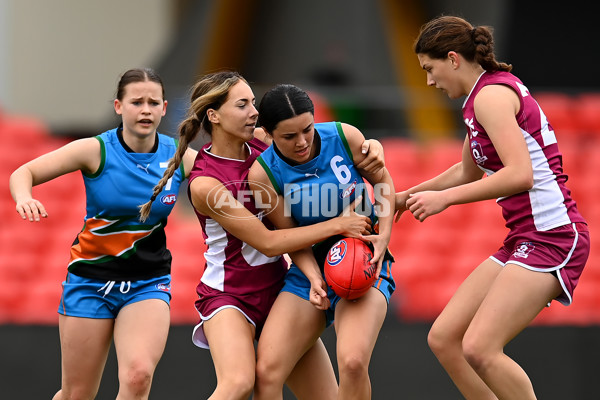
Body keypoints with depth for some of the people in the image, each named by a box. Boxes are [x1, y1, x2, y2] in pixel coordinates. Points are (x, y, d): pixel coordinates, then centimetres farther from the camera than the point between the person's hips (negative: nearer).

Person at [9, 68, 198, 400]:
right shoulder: (96, 150, -10)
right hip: (90, 279, -1)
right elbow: (24, 172, -7)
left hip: (149, 282, 1)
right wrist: (24, 198, -31)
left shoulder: (180, 156, -4)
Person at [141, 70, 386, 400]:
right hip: (229, 295, -7)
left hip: (277, 288, 7)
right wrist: (337, 225, -20)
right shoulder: (205, 184, -19)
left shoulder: (262, 142, -3)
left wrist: (372, 148, -13)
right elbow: (267, 243, -20)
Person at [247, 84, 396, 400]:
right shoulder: (262, 174, -11)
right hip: (310, 269, 2)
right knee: (267, 372, -13)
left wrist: (383, 235, -8)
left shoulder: (344, 137, -11)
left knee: (353, 362, -28)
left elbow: (382, 180, 6)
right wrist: (313, 278, -21)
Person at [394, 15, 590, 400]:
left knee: (479, 348, -21)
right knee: (443, 339, 5)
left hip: (552, 237, -10)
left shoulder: (492, 94, -13)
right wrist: (408, 195, 36)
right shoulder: (483, 97, 17)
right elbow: (468, 172, 34)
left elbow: (520, 175, -25)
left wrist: (445, 198, -18)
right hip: (525, 238, 10)